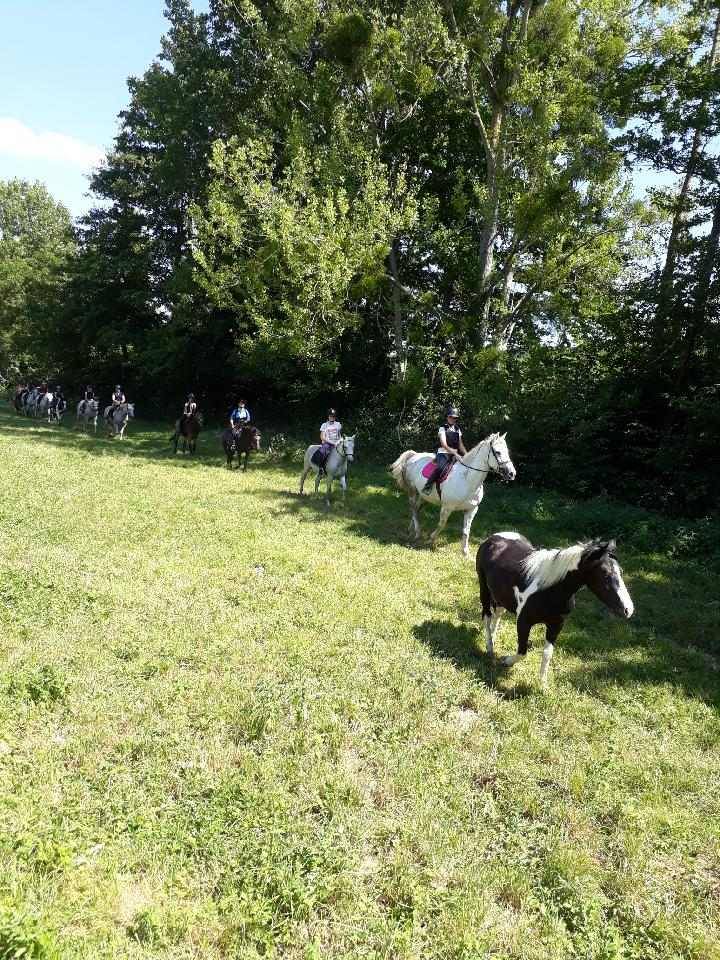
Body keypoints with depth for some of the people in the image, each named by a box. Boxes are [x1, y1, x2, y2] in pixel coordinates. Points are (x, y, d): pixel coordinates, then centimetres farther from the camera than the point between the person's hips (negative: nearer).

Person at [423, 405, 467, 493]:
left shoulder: (458, 429, 15)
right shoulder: (443, 428, -2)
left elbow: (460, 445, 17)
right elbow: (444, 444, -14)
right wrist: (455, 454, -25)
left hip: (455, 454, 6)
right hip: (443, 453, -6)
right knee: (441, 468, -35)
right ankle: (427, 486, -24)